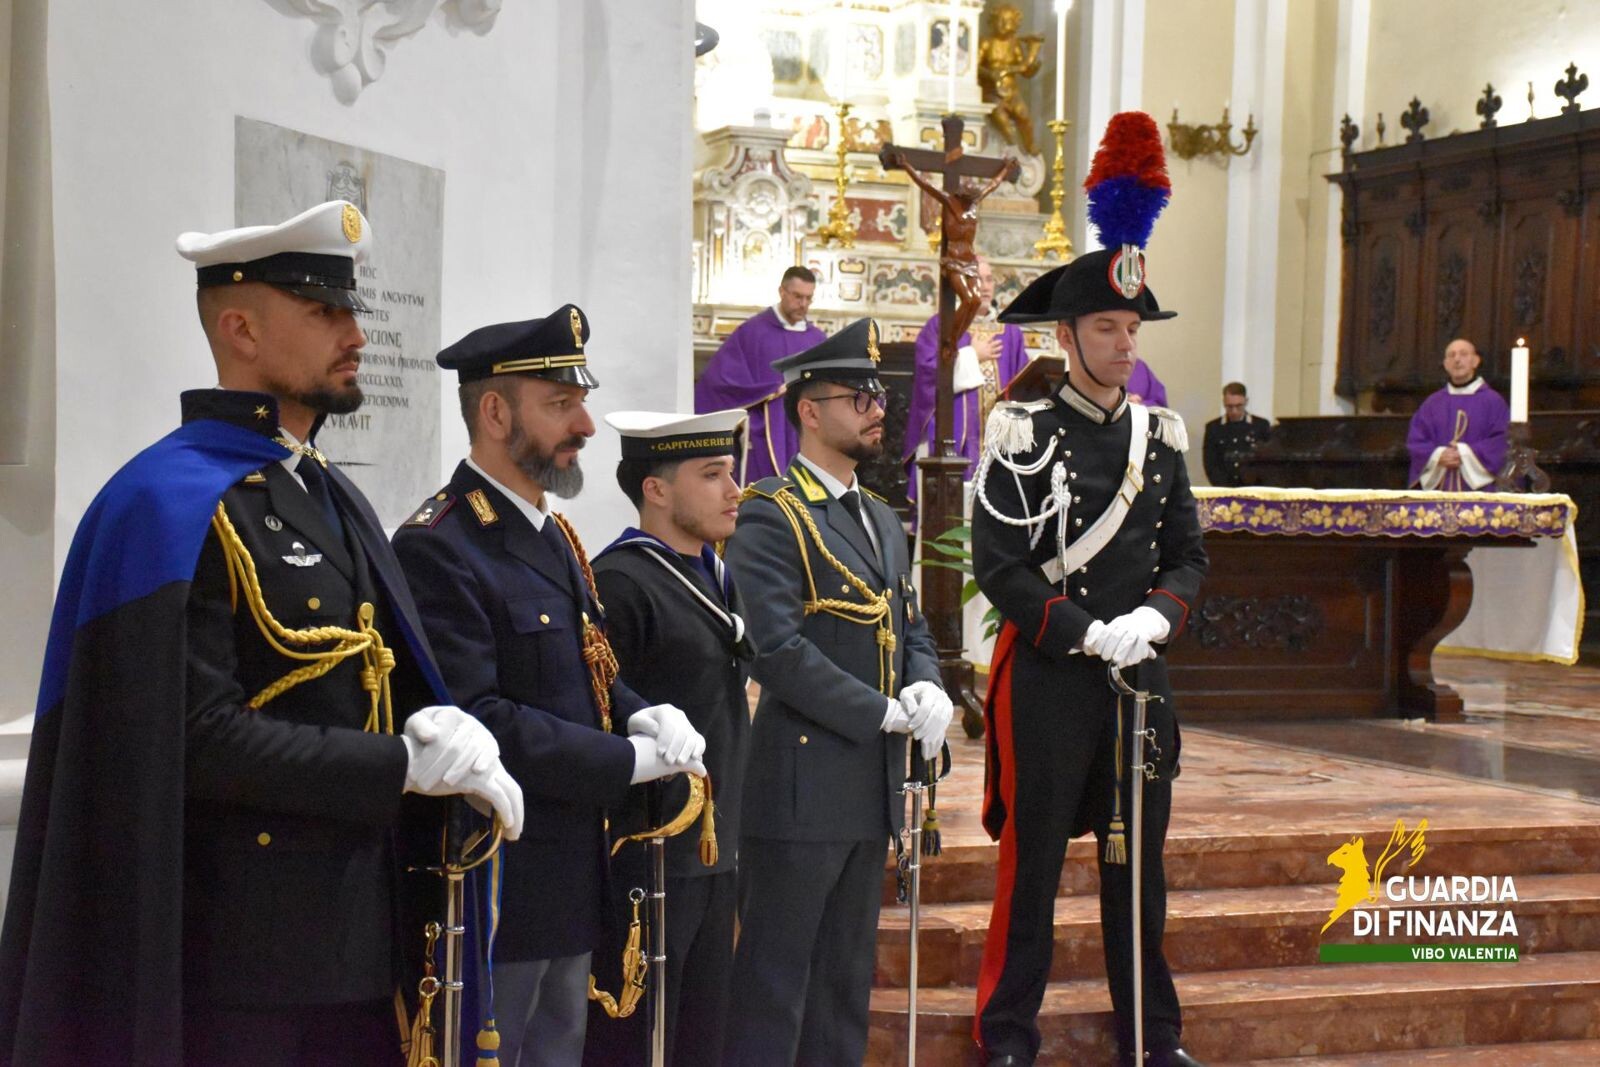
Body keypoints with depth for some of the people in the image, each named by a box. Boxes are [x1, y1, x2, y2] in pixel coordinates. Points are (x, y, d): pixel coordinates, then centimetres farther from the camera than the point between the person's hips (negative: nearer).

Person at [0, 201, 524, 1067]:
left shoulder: (336, 499, 14)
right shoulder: (169, 503, -13)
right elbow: (200, 739, -20)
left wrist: (443, 733, -6)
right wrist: (409, 764, -17)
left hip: (356, 937, 8)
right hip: (238, 953, -8)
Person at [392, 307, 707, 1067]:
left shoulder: (554, 536, 13)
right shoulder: (438, 548, -18)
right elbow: (477, 721, -26)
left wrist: (648, 717, -3)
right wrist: (631, 761, -20)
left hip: (571, 879, 10)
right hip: (493, 888, -9)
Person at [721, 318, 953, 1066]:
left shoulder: (882, 521, 16)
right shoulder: (770, 518, -12)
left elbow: (911, 628, 20)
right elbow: (777, 650, -21)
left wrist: (927, 689, -2)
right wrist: (884, 713, -17)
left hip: (871, 786, 9)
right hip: (803, 786, -9)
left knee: (846, 981, 16)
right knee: (774, 984, -1)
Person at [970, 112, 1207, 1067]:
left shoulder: (1161, 436, 9)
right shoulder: (1023, 437, -5)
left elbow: (1189, 554, 10)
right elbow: (1001, 567, -10)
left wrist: (1156, 615, -10)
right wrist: (1088, 632, -17)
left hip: (1142, 672, 4)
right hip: (1048, 675, -4)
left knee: (1139, 858, 12)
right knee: (1033, 858, 2)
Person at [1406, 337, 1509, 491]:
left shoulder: (1493, 401, 5)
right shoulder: (1432, 404, 15)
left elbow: (1502, 441, -4)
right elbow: (1415, 441, 8)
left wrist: (1465, 454, -14)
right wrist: (1438, 455, -11)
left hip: (1477, 484, -3)